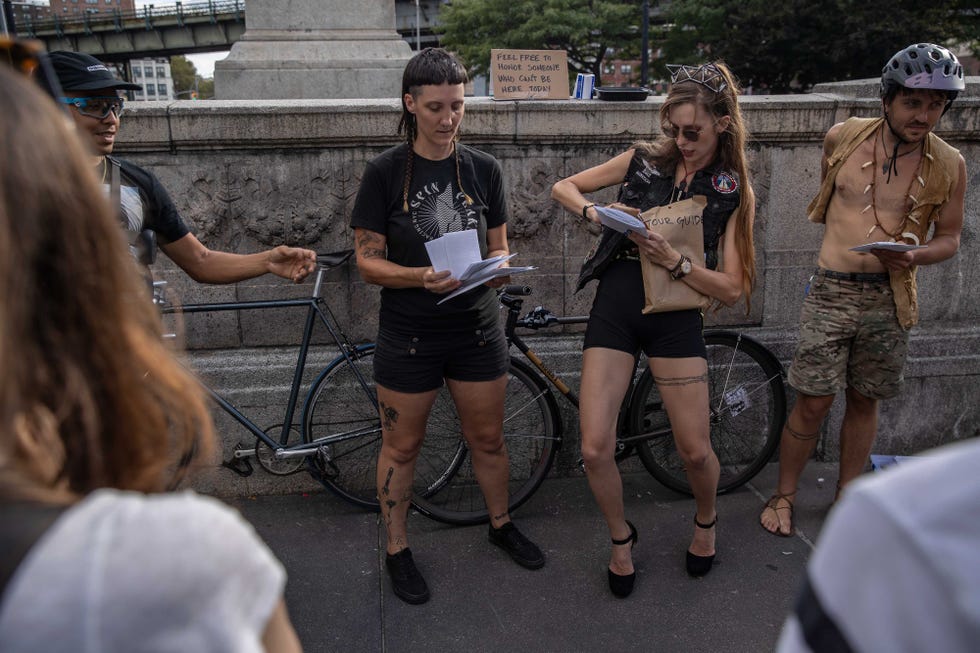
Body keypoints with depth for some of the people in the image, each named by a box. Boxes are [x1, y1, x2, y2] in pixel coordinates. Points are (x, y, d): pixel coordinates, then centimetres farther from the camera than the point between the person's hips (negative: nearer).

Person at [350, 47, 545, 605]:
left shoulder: (484, 169, 3)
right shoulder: (385, 173, -7)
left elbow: (498, 247, 7)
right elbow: (369, 261, -8)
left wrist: (497, 268, -16)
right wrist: (423, 278, -26)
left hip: (476, 328, 3)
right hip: (408, 333, -2)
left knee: (488, 438, 16)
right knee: (402, 446, 10)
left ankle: (501, 524, 41)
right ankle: (398, 549, 30)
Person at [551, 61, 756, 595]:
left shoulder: (731, 192, 2)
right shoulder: (645, 160, 4)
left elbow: (732, 288, -4)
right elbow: (562, 187, 9)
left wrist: (674, 261, -20)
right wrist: (597, 213, -11)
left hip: (676, 318, 0)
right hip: (614, 307, 1)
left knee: (694, 451, 4)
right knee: (595, 449, -5)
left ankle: (706, 521, 40)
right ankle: (621, 538, 24)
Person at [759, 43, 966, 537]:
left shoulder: (948, 165, -1)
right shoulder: (842, 137, -2)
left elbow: (950, 237, 6)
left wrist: (914, 256, -15)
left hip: (890, 299, 1)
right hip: (832, 291, -1)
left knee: (864, 401, 12)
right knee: (814, 402, -1)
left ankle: (847, 493, 31)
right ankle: (784, 495, 17)